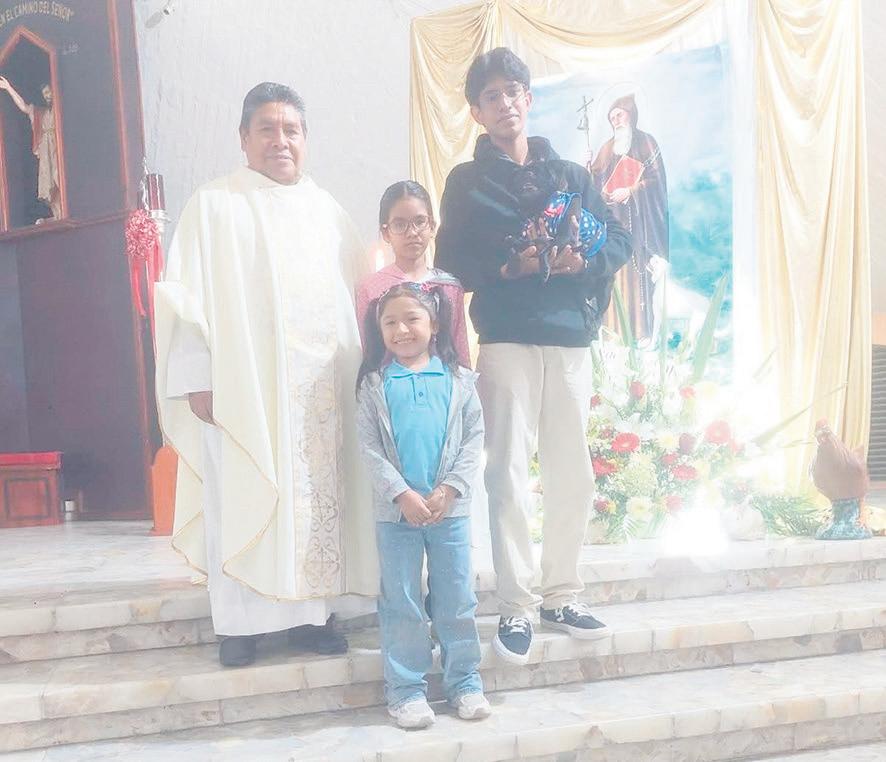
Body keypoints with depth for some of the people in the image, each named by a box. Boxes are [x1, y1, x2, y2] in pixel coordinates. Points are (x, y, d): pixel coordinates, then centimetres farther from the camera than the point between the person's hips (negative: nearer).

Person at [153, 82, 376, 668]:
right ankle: (241, 622, 9)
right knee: (243, 499, -2)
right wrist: (197, 378, -9)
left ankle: (309, 610, 15)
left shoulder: (329, 213, 16)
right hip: (243, 382, -3)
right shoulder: (214, 207, 3)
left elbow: (356, 296, 15)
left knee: (318, 498, 4)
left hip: (322, 386, 4)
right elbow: (189, 297, -2)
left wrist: (359, 367, 7)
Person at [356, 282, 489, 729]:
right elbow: (369, 448, -4)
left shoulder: (458, 380, 3)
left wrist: (449, 489, -11)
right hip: (395, 510, 0)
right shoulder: (374, 384, 1)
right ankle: (406, 688, 17)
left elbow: (474, 439, 0)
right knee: (401, 602, 7)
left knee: (457, 598, 9)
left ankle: (464, 680, 22)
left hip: (450, 507, 1)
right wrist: (402, 494, -13)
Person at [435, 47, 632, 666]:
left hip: (571, 341, 3)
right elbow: (452, 263, 0)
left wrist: (583, 261, -10)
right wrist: (508, 268, -17)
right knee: (508, 473, -6)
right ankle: (516, 607, 3)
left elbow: (619, 239, 10)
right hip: (507, 342, -3)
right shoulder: (466, 182, 9)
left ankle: (562, 596, 19)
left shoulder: (570, 174, 16)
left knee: (573, 473, 5)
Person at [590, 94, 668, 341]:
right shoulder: (608, 147, 19)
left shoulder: (646, 142, 5)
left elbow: (656, 178, -3)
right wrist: (586, 172, -6)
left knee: (638, 272, -9)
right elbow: (596, 181, 15)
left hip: (638, 217, -4)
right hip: (612, 217, 4)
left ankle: (642, 332, -6)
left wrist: (630, 190, -14)